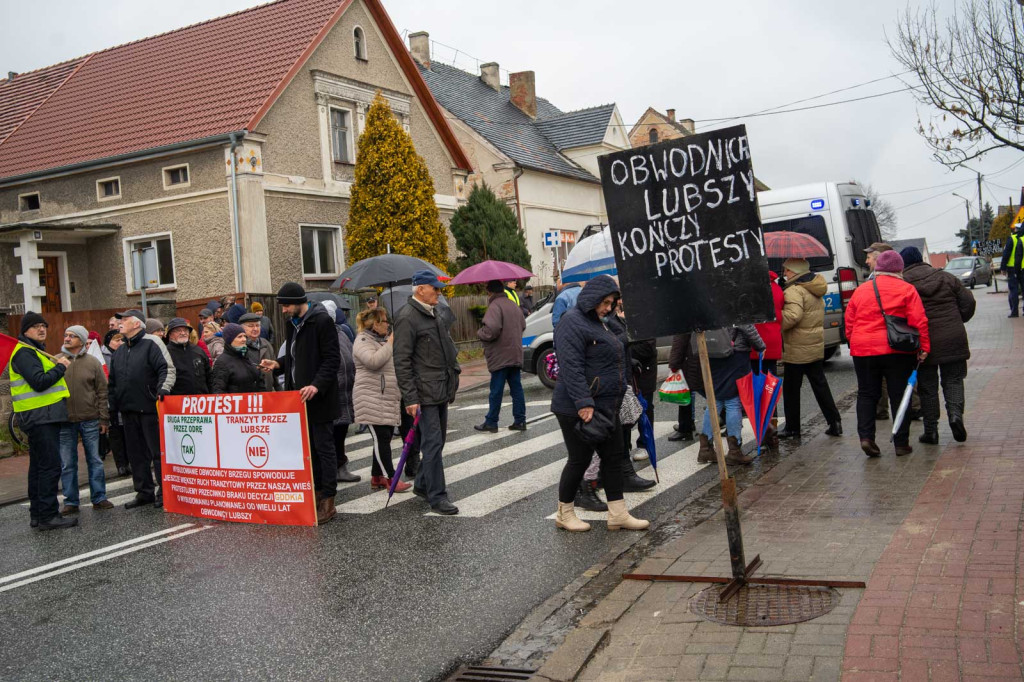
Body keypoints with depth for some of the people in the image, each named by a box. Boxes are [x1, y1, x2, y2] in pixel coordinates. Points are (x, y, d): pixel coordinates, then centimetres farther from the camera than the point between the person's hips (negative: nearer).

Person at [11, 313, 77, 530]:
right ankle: (48, 516, -10)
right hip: (40, 416, -11)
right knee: (50, 466, -12)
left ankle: (37, 514, 21)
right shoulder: (24, 353, -11)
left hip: (44, 417, 11)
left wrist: (57, 365, 8)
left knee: (39, 466, 14)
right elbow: (39, 382, -22)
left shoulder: (36, 351, 22)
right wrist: (61, 367, -11)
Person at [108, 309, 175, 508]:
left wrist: (164, 388, -26)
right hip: (128, 411, 7)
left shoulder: (152, 343, -4)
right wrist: (112, 407, 15)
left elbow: (168, 369, -11)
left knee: (158, 451, -2)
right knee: (136, 454, 11)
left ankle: (164, 492, 6)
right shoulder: (119, 352, 18)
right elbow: (113, 382, 22)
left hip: (150, 409, -7)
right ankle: (144, 492, 19)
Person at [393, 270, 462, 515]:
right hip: (424, 393, -9)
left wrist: (451, 387, 21)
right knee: (433, 443, -6)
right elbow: (402, 362, -16)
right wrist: (410, 398, -19)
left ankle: (422, 484, 30)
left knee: (437, 441, 16)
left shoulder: (436, 315, 14)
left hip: (441, 391, 9)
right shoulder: (407, 317, -13)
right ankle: (437, 496, 0)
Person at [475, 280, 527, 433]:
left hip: (500, 357, -8)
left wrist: (479, 333, -7)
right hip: (516, 355, 8)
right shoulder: (514, 306, 13)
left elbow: (491, 330, -27)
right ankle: (519, 420, 11)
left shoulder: (495, 306, -16)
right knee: (516, 388, 10)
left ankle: (491, 422, 6)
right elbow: (523, 325, 21)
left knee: (496, 391, -1)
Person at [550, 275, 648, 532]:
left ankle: (618, 514, 17)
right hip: (578, 410, -10)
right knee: (580, 459, 0)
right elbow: (571, 367, -24)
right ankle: (564, 514, 16)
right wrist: (584, 403, -29)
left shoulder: (598, 322, 17)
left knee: (613, 457, 10)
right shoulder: (573, 322, -15)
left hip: (606, 406, 10)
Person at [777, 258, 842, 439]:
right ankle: (835, 422, 14)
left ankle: (792, 428, 10)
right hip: (816, 347, 9)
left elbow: (792, 316, -31)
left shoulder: (794, 291, -18)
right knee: (820, 385, 14)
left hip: (796, 350, -8)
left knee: (791, 389, 3)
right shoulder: (815, 290, 13)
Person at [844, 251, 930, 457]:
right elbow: (919, 321, -7)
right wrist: (924, 347, -3)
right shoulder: (906, 289, -1)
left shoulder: (860, 290, 9)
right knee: (899, 395, 6)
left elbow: (849, 324, 12)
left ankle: (866, 436, -3)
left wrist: (856, 344, 22)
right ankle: (901, 443, 10)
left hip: (863, 350, 3)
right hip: (897, 352, -2)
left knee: (866, 394, 12)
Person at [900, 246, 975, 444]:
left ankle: (931, 431, 10)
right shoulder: (946, 278, 6)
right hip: (952, 339, 2)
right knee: (953, 379, 15)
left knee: (927, 386, 8)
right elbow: (968, 303, 5)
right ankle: (955, 413, -9)